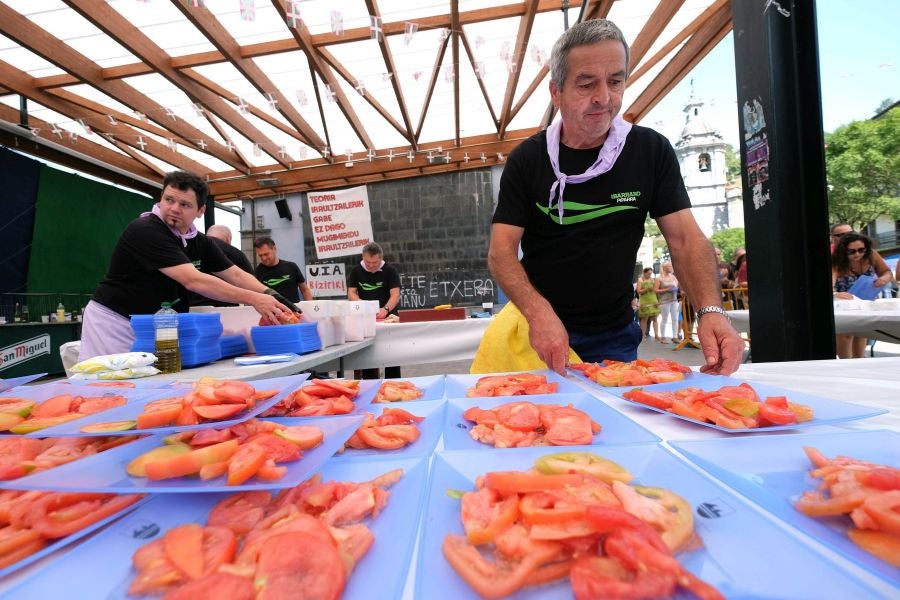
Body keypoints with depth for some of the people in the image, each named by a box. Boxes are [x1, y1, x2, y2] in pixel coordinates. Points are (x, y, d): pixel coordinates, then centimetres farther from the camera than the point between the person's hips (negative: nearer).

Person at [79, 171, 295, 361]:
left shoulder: (200, 242, 2)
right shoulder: (145, 230, -21)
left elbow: (235, 275, 0)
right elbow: (193, 281, -31)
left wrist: (270, 295, -20)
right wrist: (252, 299, -35)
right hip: (115, 322, -6)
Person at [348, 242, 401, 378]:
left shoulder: (390, 271, -7)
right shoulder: (356, 271, 2)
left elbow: (396, 294, -16)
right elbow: (351, 293, -2)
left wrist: (385, 309, -33)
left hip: (387, 317, -2)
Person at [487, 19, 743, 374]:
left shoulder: (652, 151, -1)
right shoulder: (527, 160, -6)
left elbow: (685, 239, -2)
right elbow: (501, 250, -12)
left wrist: (711, 310, -21)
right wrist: (538, 313, -30)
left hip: (614, 337, 2)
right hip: (539, 329, -1)